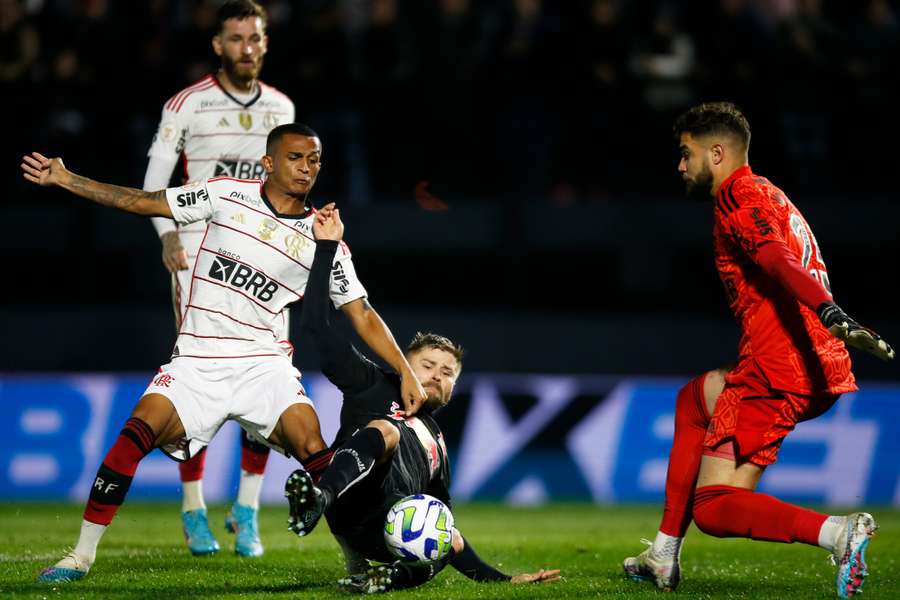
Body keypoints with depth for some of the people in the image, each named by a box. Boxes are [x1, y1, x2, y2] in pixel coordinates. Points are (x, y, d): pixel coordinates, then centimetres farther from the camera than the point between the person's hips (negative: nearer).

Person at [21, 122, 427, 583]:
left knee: (313, 448, -23)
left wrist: (406, 373, -2)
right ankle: (82, 556, -9)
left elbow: (363, 316, 6)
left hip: (264, 363, 0)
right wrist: (64, 179, 3)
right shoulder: (229, 195, 3)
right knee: (136, 434, -20)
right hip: (197, 362, 0)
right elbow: (145, 202, 6)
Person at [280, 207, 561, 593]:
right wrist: (327, 247, 15)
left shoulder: (436, 445, 40)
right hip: (356, 499, -5)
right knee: (386, 430, -33)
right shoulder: (375, 385, 27)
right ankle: (318, 498, -60)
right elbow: (315, 326, 18)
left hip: (385, 536, 5)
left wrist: (503, 580, 33)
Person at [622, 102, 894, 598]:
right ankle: (664, 557, 33)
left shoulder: (739, 196, -7)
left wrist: (831, 314, -39)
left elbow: (778, 259, -25)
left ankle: (837, 532, -30)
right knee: (694, 398, 33)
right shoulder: (769, 195, 24)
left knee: (711, 510, -8)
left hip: (775, 377, -10)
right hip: (821, 371, 10)